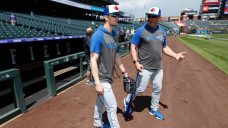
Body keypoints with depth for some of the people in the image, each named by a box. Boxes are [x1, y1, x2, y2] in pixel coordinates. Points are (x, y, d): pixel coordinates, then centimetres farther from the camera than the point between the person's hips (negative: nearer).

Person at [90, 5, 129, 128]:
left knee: (100, 103, 23)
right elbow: (93, 60, -21)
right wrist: (97, 83, -24)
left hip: (108, 77, 8)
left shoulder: (114, 35, 8)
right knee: (112, 107, 1)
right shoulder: (98, 35, -18)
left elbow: (116, 56, 15)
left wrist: (124, 72, 17)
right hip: (102, 79, -8)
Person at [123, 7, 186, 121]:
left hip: (158, 68, 6)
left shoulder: (162, 32, 7)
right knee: (140, 89, -1)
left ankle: (154, 109, 38)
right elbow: (133, 47, -10)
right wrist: (136, 62, -21)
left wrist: (175, 55, 1)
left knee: (157, 89, 16)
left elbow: (165, 47, 16)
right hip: (145, 68, -6)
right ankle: (128, 101, 29)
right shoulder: (141, 30, -10)